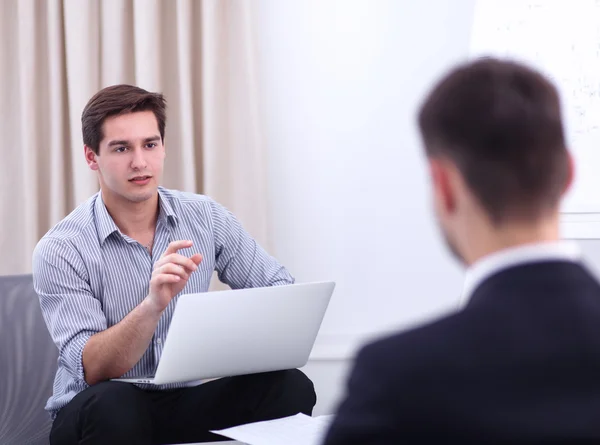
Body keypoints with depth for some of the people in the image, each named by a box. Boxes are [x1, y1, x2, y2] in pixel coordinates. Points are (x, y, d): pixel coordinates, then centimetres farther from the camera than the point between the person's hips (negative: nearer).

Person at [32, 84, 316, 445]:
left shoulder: (208, 218, 0)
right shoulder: (60, 250, -12)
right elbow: (92, 370, -20)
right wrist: (152, 305, -37)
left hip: (186, 402, 4)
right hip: (102, 414, -3)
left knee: (291, 387, -22)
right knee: (114, 406, -38)